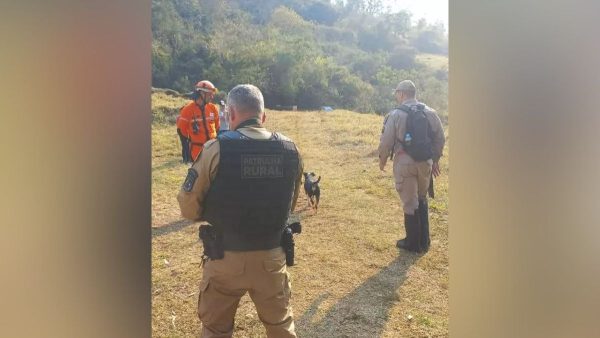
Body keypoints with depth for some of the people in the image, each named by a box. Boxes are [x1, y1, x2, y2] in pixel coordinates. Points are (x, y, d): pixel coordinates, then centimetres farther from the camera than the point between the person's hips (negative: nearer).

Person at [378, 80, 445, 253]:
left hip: (405, 162, -4)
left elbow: (386, 141, -9)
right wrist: (435, 160, 19)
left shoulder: (395, 114, -10)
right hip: (426, 162, 4)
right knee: (422, 200, 20)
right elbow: (440, 138, 7)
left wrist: (382, 159, 9)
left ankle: (413, 243, 18)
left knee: (410, 203, 7)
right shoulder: (430, 112, 3)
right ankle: (424, 242, 27)